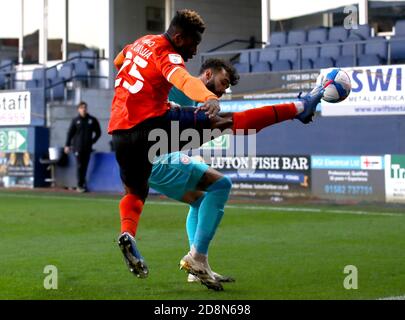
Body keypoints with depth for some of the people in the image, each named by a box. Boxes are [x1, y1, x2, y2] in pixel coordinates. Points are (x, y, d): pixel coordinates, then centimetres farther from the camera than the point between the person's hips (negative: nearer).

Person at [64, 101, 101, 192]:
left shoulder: (92, 120, 6)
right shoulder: (75, 120, 2)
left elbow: (98, 132, 16)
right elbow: (70, 133, 2)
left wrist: (92, 141, 8)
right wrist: (67, 145, -2)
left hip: (87, 147, 2)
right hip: (78, 147, -2)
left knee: (85, 166, 4)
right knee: (80, 166, -5)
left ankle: (83, 184, 15)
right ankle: (80, 186, -2)